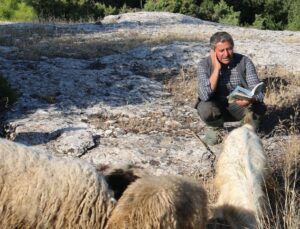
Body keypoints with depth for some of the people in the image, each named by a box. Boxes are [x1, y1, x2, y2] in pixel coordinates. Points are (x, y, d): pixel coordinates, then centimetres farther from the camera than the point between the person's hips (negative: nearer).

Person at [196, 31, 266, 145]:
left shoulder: (244, 61, -12)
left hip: (239, 107, 1)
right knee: (205, 109, -34)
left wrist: (250, 99, -41)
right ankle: (213, 127, 1)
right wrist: (217, 68, -29)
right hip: (216, 108, -1)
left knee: (259, 107, -27)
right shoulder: (204, 65, -16)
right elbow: (205, 96, -29)